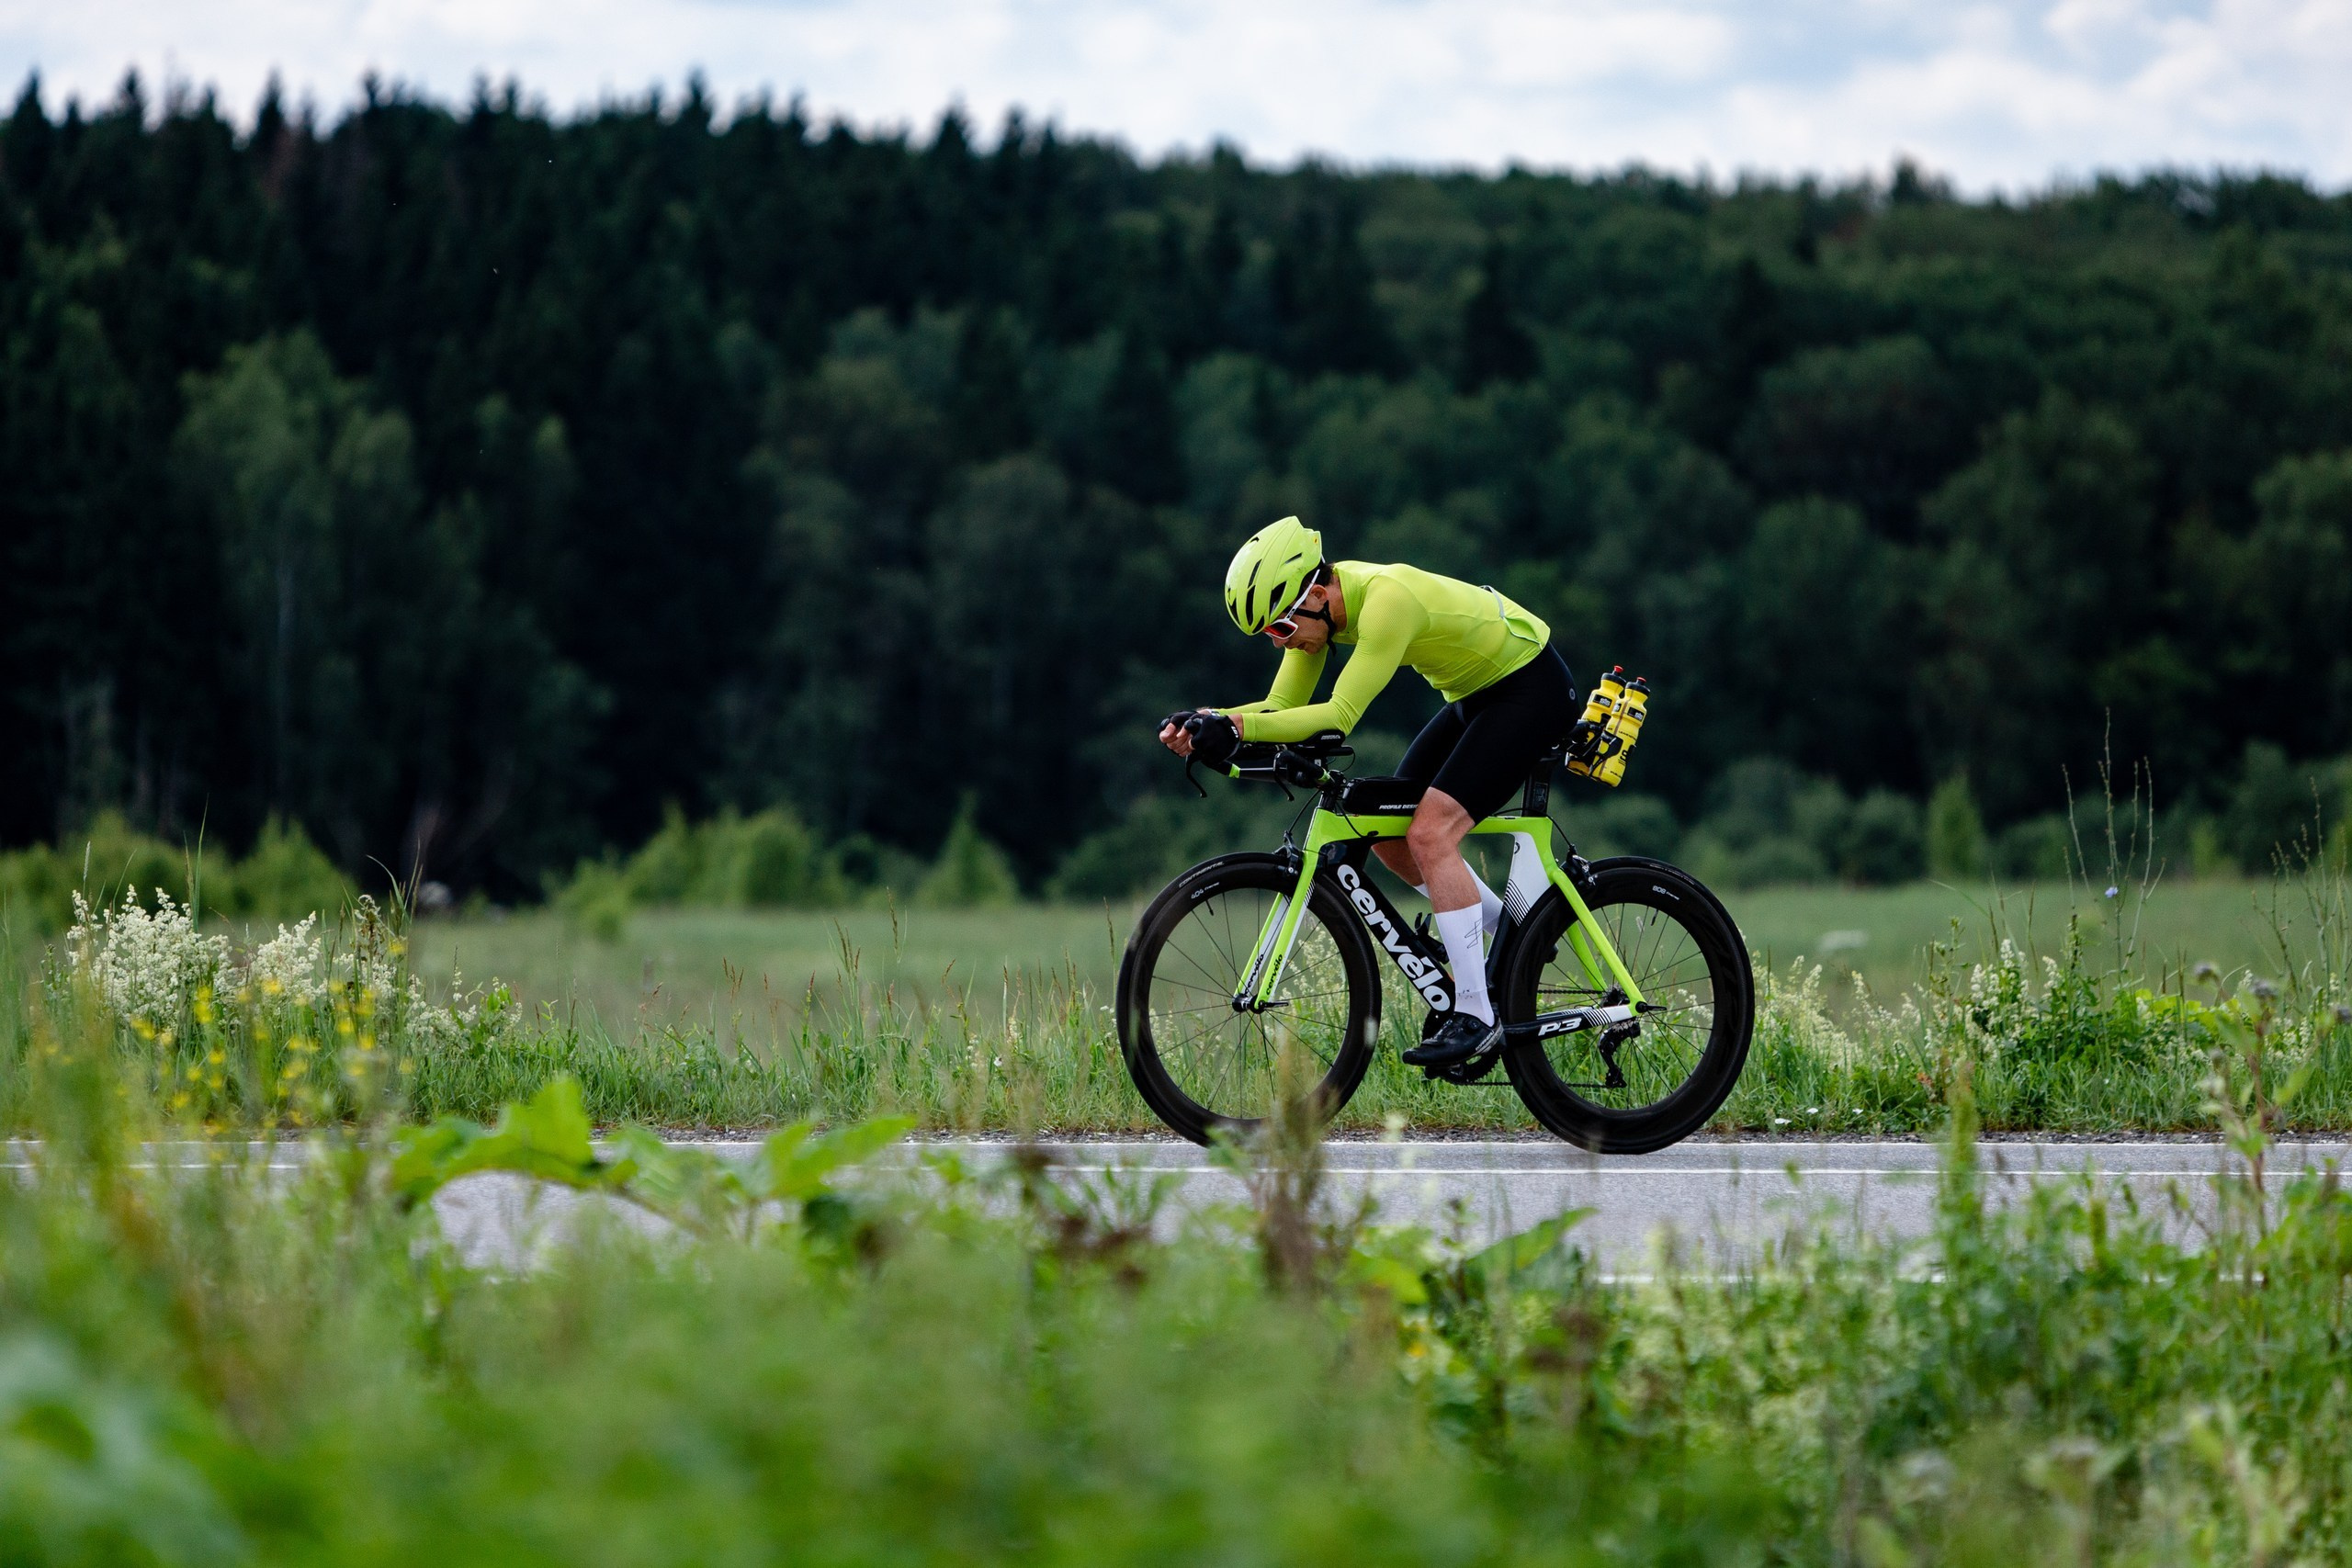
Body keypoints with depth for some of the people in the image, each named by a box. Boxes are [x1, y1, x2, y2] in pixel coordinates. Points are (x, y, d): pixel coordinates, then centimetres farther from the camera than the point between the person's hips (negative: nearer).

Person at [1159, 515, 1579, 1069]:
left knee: (1430, 832, -20)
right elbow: (1283, 706, -5)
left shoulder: (1387, 598, -33)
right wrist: (1208, 722, -22)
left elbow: (1341, 714, -36)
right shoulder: (1319, 601, -6)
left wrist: (1239, 727, -43)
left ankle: (1476, 1014, -16)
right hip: (1474, 696, 10)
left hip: (1533, 688, -10)